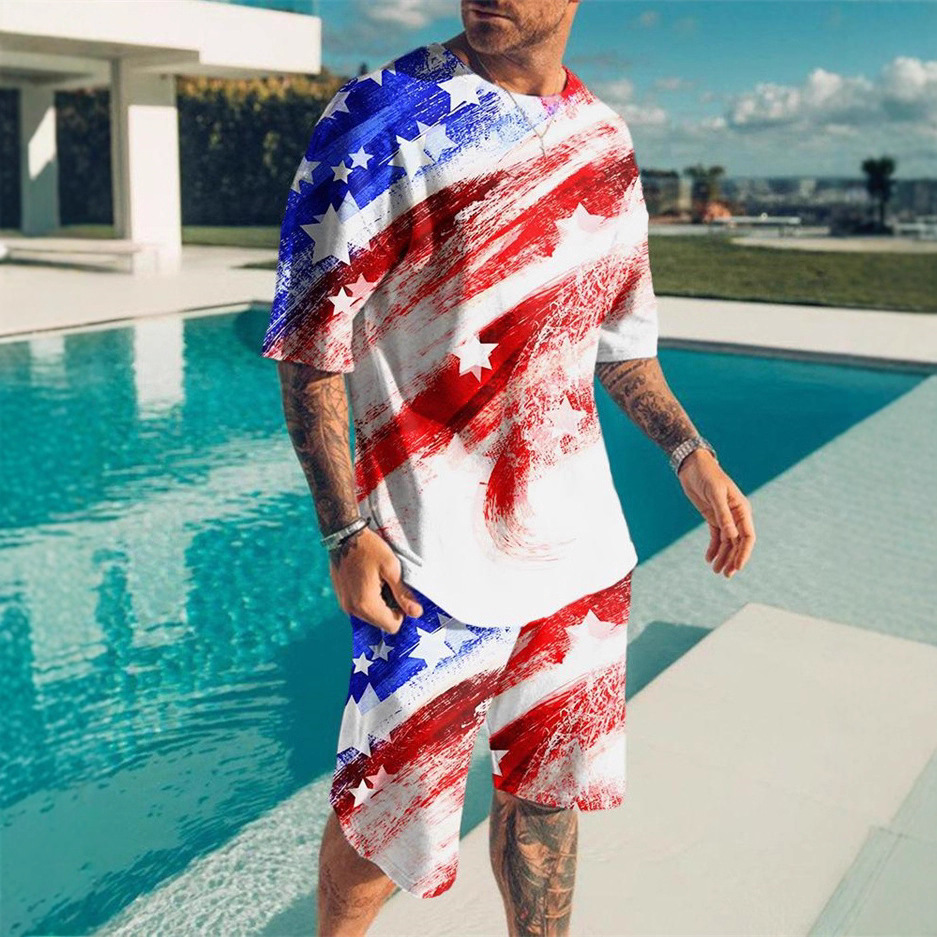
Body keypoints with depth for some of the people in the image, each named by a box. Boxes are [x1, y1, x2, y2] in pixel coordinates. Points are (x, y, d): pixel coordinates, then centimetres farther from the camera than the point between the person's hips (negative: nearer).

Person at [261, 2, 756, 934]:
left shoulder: (604, 137, 9)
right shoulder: (384, 115, -8)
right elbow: (310, 334, -10)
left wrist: (689, 453, 8)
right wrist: (345, 531, -16)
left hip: (581, 548, 5)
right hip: (436, 558, -5)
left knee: (547, 792, 18)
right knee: (386, 812, 8)